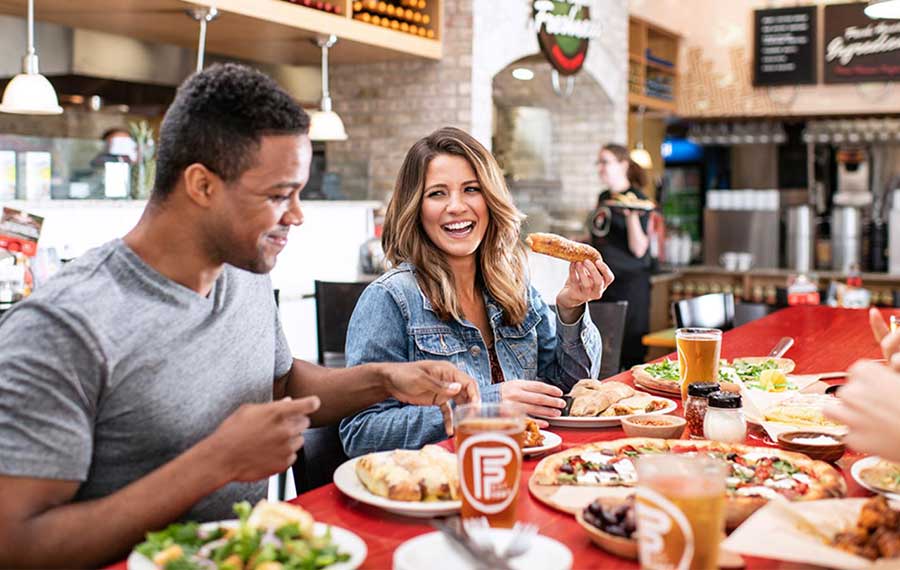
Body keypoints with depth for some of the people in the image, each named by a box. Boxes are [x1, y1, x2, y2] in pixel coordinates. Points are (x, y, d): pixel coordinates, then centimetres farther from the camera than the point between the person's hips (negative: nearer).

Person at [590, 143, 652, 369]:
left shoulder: (636, 199, -8)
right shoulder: (603, 198, 13)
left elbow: (639, 250, -16)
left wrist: (632, 216, -26)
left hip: (629, 282, -7)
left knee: (631, 350, -3)